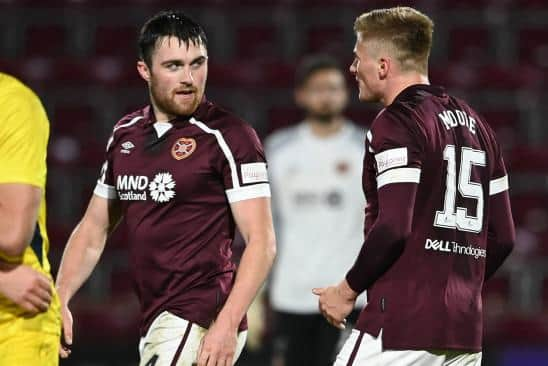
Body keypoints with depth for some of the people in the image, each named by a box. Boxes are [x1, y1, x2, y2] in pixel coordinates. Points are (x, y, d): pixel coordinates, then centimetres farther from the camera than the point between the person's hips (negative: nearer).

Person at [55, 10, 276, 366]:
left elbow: (261, 241, -12)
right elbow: (93, 230, 21)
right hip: (156, 324, 7)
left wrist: (227, 324, -22)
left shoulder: (228, 136, -8)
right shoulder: (125, 135, 13)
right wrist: (60, 301, 8)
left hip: (200, 324, -7)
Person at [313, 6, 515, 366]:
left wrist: (348, 290, -6)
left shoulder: (396, 124, -8)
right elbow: (503, 238, 17)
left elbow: (393, 228, -18)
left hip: (399, 327, -8)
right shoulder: (476, 125, 17)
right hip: (465, 331, 8)